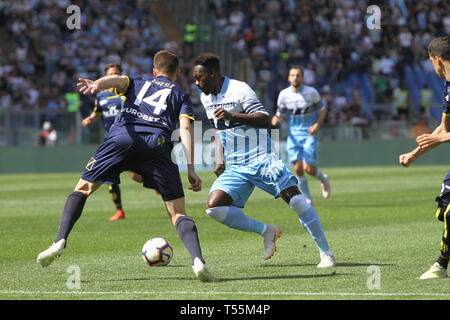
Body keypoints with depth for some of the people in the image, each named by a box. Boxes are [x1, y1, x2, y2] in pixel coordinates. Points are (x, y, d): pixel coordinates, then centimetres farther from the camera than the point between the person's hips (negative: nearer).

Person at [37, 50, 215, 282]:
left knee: (83, 188, 15)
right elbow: (185, 128, 10)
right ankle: (197, 260, -21)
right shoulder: (180, 95, 30)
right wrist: (190, 168, 2)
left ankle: (60, 241, -5)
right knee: (178, 213, 2)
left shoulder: (138, 83, 32)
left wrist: (96, 85, -15)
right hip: (157, 143, 0)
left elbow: (118, 79, 7)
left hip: (122, 135, 0)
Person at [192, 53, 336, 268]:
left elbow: (265, 120, -21)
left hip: (261, 159, -6)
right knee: (213, 207, -15)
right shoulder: (206, 98, 11)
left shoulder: (239, 90, -12)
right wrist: (219, 159, 14)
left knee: (295, 200, -17)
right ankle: (266, 231, 0)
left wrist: (233, 116, -30)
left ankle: (326, 253, -4)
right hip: (235, 168, 7)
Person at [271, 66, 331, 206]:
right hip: (294, 134, 3)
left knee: (309, 169, -11)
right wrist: (275, 120, -16)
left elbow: (322, 110, 3)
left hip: (309, 133, -3)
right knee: (298, 168, -6)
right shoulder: (284, 94, -1)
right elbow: (279, 114, 8)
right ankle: (308, 198, 11)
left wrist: (317, 125, -13)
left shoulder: (311, 92, -7)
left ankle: (323, 179, 23)